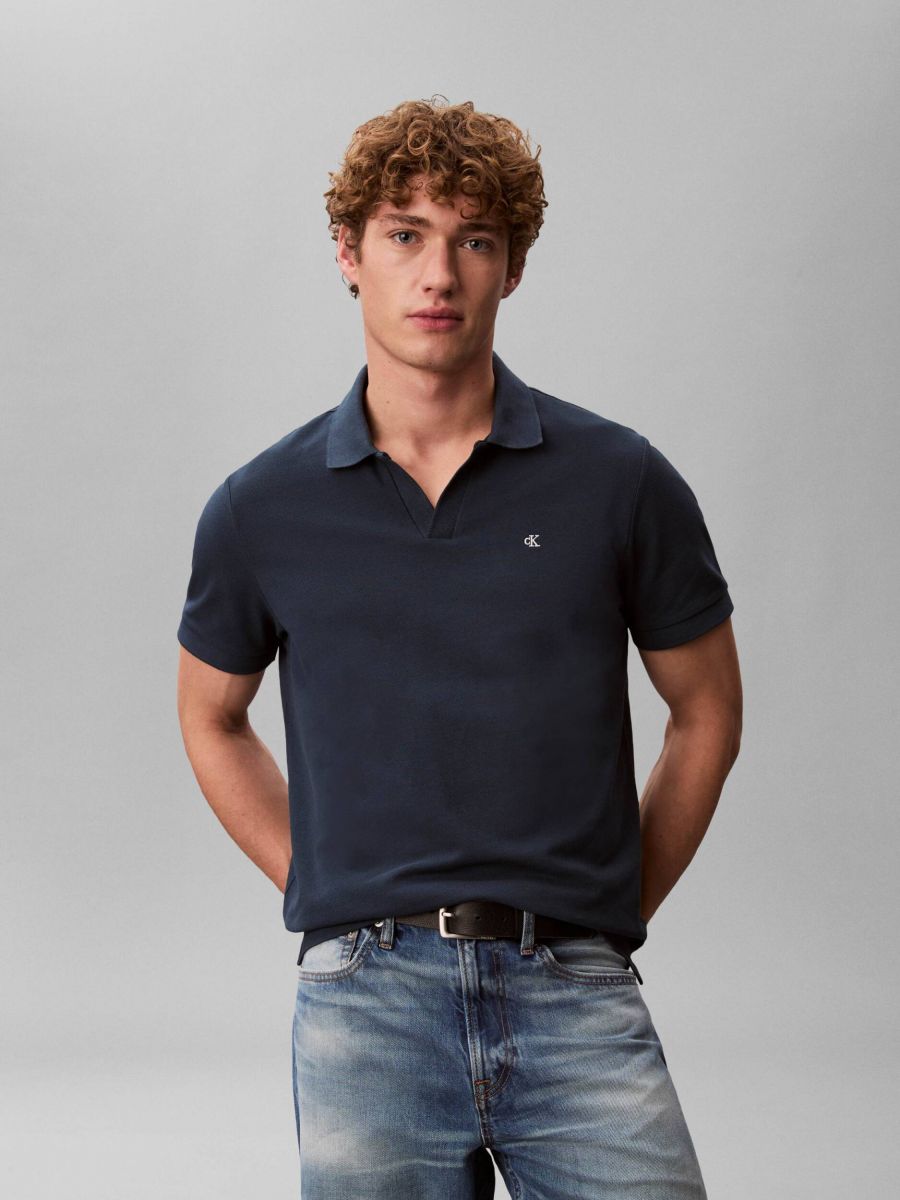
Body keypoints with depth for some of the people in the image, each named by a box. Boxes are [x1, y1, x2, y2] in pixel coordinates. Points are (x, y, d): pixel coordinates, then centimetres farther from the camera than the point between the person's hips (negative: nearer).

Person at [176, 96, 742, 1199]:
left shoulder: (620, 482, 1)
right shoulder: (260, 510, 4)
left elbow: (706, 711, 13)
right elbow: (212, 719, 19)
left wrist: (615, 909, 8)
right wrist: (329, 898, 11)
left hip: (575, 996, 0)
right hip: (365, 1002, 1)